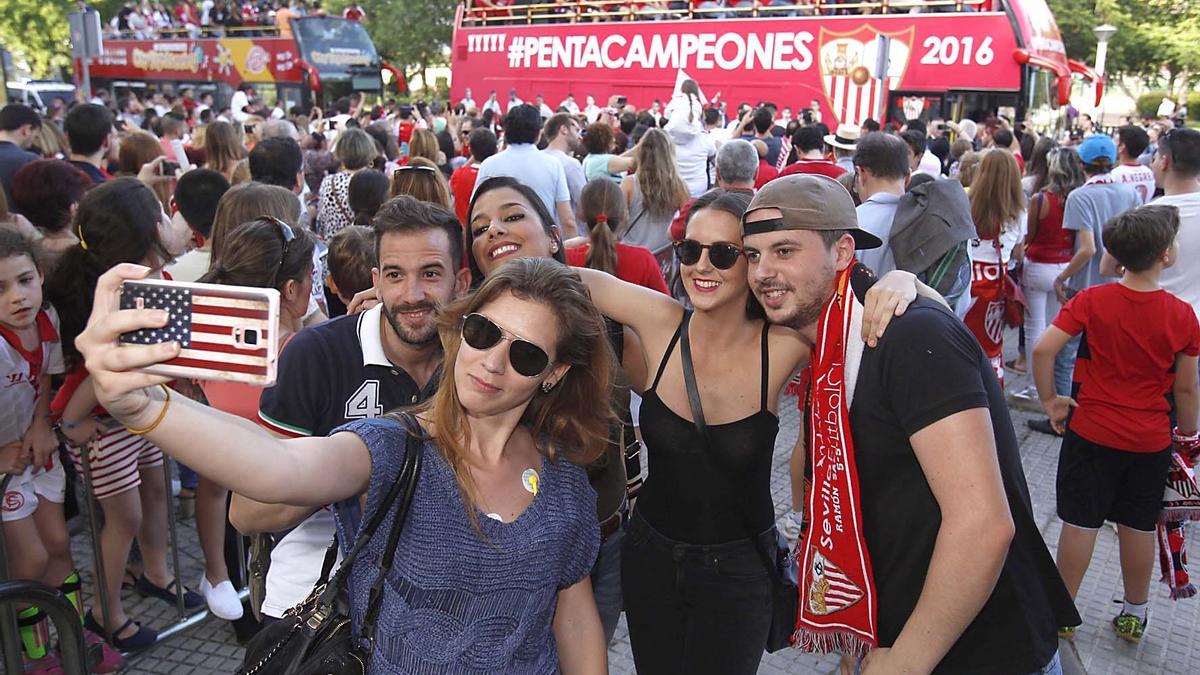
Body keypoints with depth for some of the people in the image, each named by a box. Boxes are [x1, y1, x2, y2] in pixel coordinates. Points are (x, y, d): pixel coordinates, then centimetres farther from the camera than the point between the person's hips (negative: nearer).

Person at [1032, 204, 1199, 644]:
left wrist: (1050, 400, -7)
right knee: (1139, 527, 15)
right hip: (1152, 441, 1)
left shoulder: (1092, 301, -13)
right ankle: (1135, 614, 32)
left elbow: (1044, 350, -20)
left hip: (1092, 432, -1)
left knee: (1080, 523, 8)